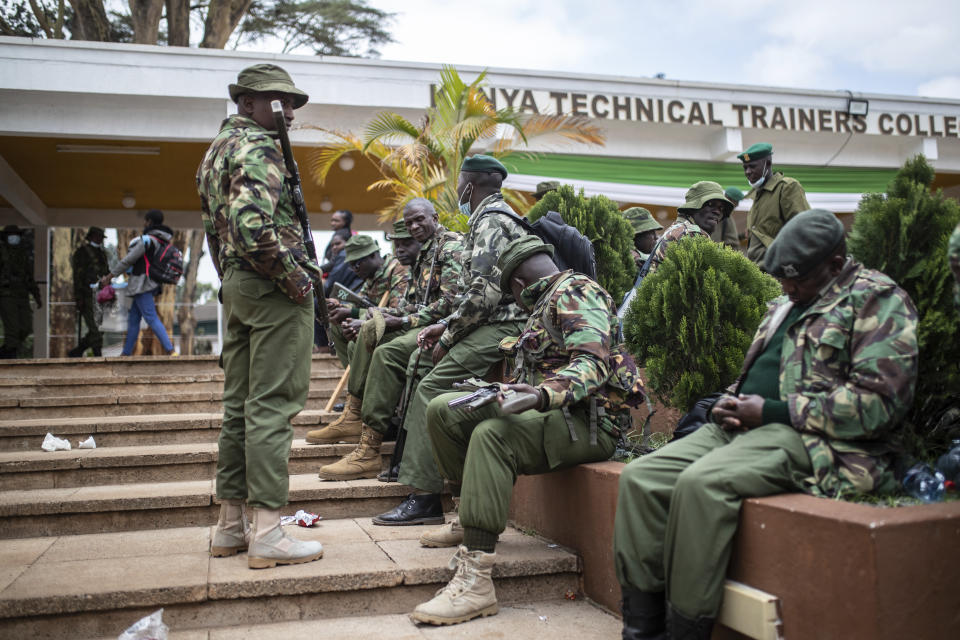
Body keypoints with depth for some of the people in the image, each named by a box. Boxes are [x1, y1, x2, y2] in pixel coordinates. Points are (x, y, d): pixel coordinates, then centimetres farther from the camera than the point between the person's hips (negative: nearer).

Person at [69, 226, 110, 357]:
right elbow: (77, 276, -9)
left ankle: (75, 352, 17)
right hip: (88, 296, -7)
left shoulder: (102, 253, 21)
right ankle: (98, 356, -10)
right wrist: (78, 298, -16)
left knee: (95, 330, 6)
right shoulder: (82, 252, -2)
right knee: (95, 330, -11)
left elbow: (107, 273, 26)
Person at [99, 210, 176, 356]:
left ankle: (170, 351, -17)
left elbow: (128, 260, -12)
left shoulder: (147, 240, -14)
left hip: (142, 285, -9)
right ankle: (126, 353, 18)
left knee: (152, 318, -12)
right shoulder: (162, 241, 13)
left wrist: (109, 277, -4)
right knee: (133, 319, 13)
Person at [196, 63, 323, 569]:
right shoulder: (257, 147, -10)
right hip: (273, 287, -10)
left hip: (235, 285, 10)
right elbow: (252, 226, -26)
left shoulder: (216, 149, 22)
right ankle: (267, 533, -6)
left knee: (238, 405, 11)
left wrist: (230, 278, 21)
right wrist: (296, 277, -17)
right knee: (271, 405, -9)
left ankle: (230, 526, 18)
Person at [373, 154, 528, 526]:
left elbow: (483, 293, -21)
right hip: (491, 325, 11)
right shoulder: (491, 218, 24)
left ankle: (425, 498, -16)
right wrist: (444, 326, 12)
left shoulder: (490, 221, -10)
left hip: (501, 328, -11)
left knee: (432, 388, -18)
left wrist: (447, 339, -11)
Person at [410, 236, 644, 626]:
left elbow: (594, 363, -25)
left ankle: (476, 581, -39)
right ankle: (470, 519, 12)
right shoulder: (548, 304, 23)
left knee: (492, 434, -36)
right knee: (443, 410, 1)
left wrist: (545, 395, -40)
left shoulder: (574, 292, -9)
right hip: (549, 411, 10)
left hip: (588, 421, -10)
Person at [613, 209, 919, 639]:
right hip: (743, 426, 8)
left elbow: (878, 402, -13)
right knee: (640, 477, -11)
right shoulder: (787, 303, 23)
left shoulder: (878, 299, -1)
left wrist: (774, 412, -13)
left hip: (813, 441, -8)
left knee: (701, 483, -33)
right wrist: (731, 402, 7)